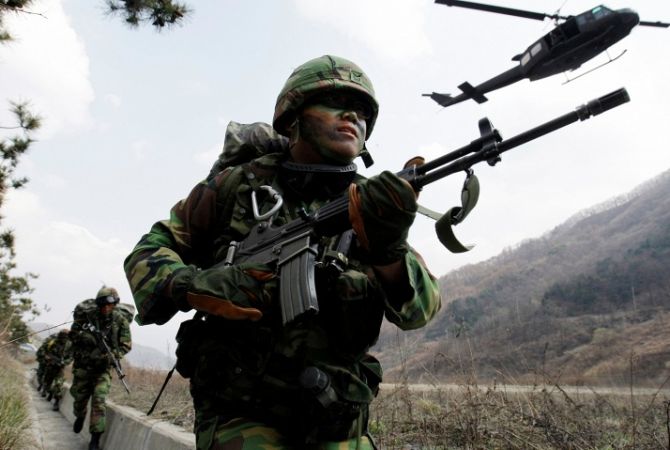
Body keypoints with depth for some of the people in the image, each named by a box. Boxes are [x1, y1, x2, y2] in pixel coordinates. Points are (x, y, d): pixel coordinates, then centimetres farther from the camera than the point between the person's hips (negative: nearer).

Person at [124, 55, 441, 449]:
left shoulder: (373, 203, 0)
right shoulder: (238, 185, -3)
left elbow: (420, 308, -9)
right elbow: (150, 250, 5)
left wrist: (388, 250, -30)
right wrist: (190, 287, -18)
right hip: (241, 414, -2)